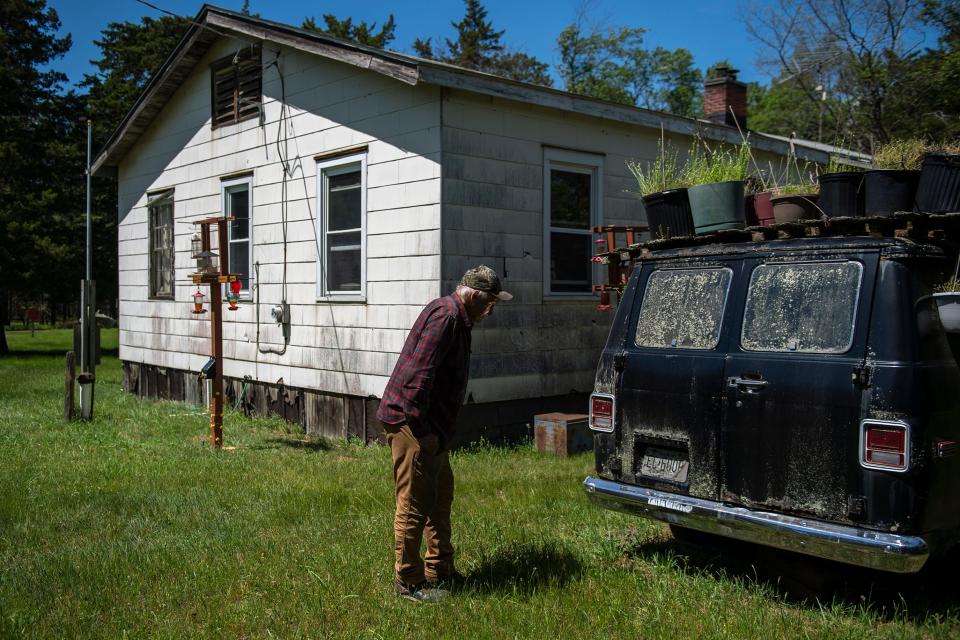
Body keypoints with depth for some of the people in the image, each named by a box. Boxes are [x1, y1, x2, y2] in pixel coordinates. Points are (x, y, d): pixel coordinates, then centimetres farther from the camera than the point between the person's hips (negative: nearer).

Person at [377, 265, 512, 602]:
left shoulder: (458, 318, 17)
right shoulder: (445, 314, -17)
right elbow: (419, 374, -25)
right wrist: (420, 428, -24)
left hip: (430, 427, 11)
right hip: (410, 422, -11)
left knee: (441, 497, 18)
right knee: (414, 504, -3)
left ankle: (440, 570, 29)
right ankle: (408, 581, 7)